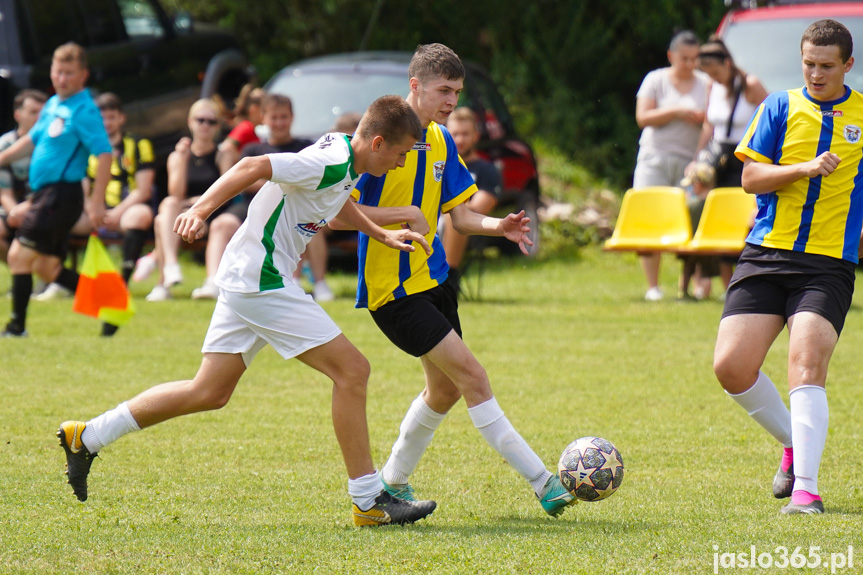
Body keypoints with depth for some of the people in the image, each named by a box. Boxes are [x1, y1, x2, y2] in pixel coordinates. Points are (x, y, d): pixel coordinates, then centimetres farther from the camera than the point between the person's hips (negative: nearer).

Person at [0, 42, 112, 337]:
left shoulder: (84, 111, -14)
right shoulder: (53, 105, 13)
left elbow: (104, 154, -20)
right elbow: (32, 139, 28)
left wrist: (97, 201, -24)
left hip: (62, 194, -9)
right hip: (46, 193, 9)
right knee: (46, 268, 13)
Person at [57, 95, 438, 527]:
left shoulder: (344, 154, 9)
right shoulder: (331, 163, -21)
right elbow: (252, 168, -28)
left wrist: (382, 235, 28)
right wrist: (200, 210, -35)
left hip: (249, 277, 10)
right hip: (264, 281, -10)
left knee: (209, 392, 14)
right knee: (351, 370, -9)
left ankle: (86, 437, 20)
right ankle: (369, 501, -5)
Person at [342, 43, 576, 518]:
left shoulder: (440, 141, 9)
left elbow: (460, 217, 10)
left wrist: (499, 227, -8)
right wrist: (404, 215, -24)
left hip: (432, 279, 9)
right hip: (392, 287, -9)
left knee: (445, 389, 14)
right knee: (470, 375, -13)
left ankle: (392, 483, 31)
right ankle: (541, 482, -15)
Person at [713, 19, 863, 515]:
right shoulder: (781, 107, 7)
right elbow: (751, 177, 2)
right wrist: (805, 168, -14)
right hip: (766, 253, 3)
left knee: (806, 364, -21)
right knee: (731, 366, -6)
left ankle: (806, 488, -20)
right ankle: (794, 443, 18)